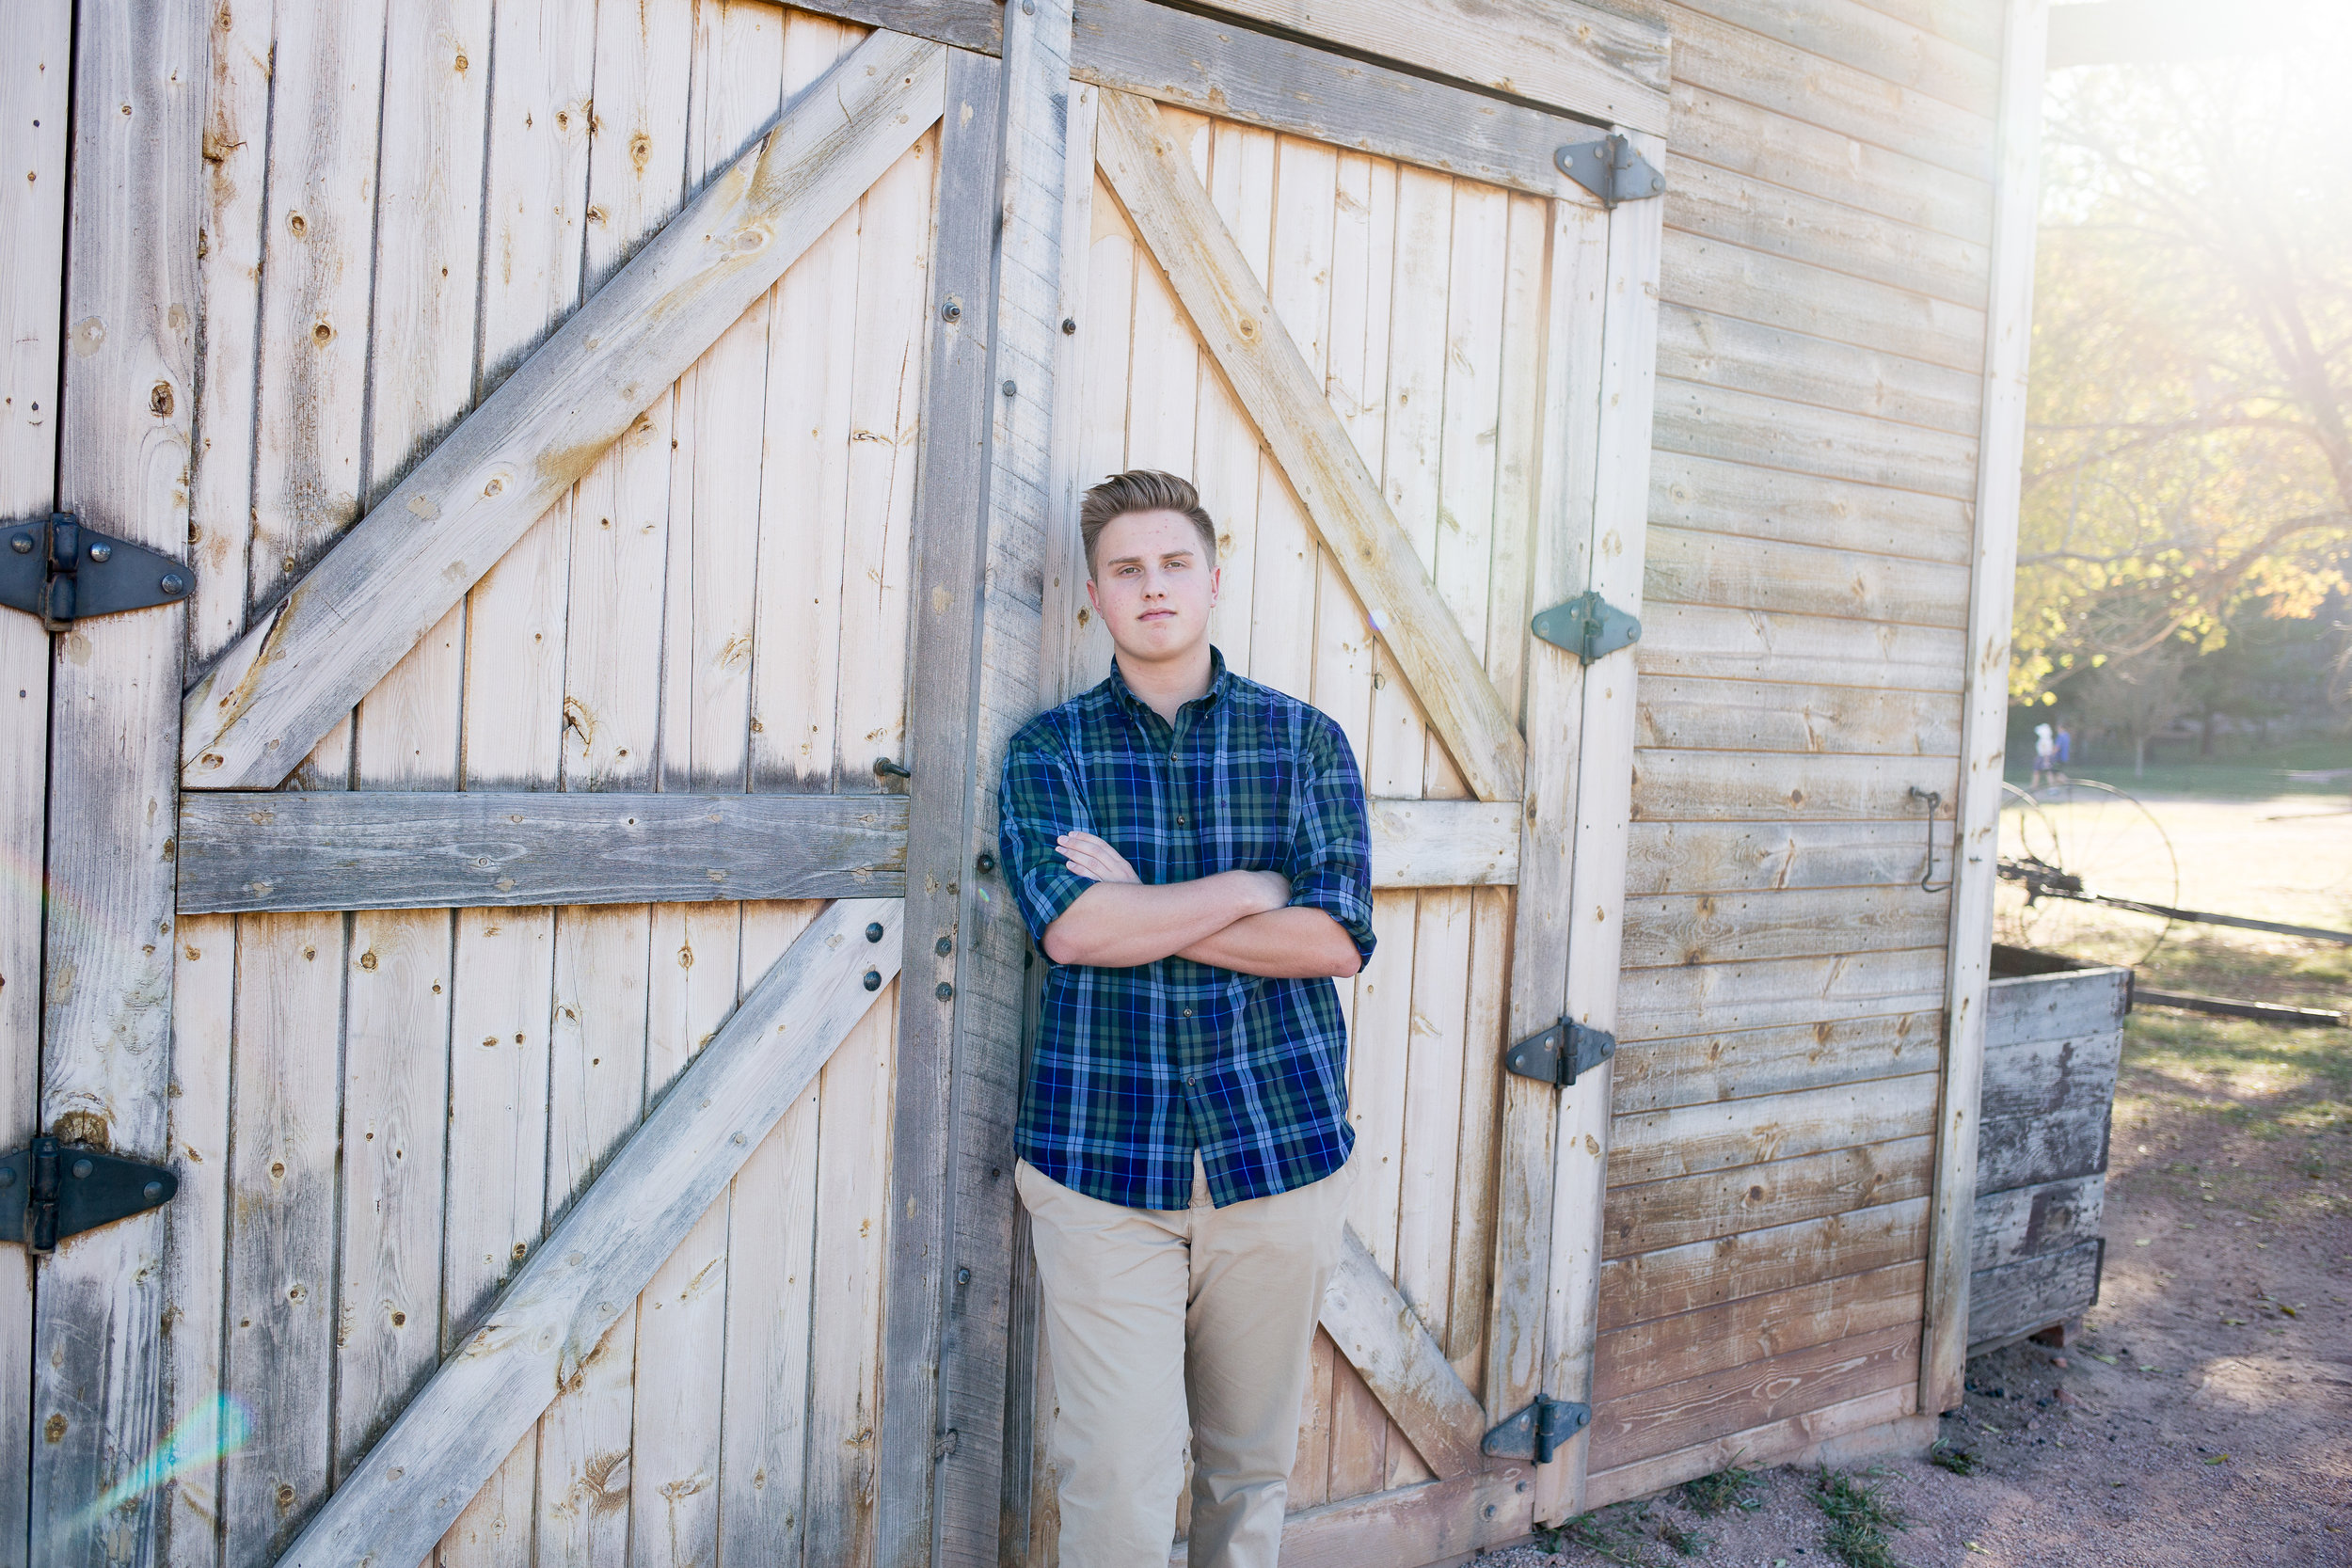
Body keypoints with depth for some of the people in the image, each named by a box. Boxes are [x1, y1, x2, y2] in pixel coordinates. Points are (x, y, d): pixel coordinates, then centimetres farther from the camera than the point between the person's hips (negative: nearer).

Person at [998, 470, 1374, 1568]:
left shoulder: (1305, 742, 5)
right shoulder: (1049, 750, 3)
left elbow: (1338, 939, -7)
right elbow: (1069, 926, -13)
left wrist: (1143, 908, -11)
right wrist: (1254, 886, -8)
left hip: (1279, 1149, 2)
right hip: (1100, 1157, -1)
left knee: (1250, 1468, 14)